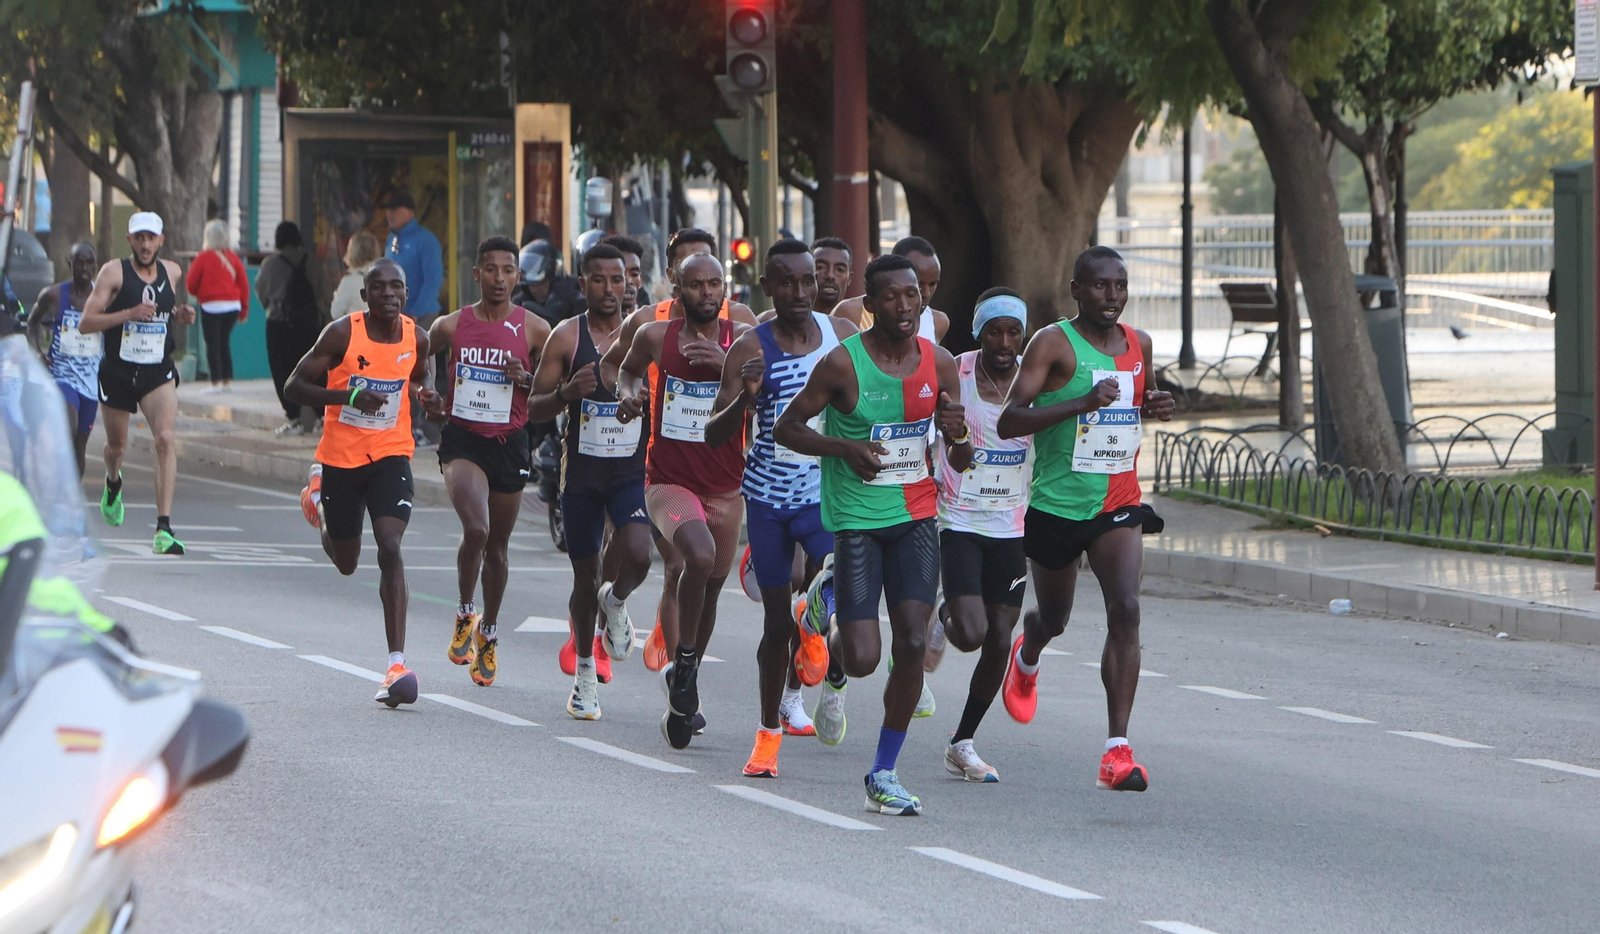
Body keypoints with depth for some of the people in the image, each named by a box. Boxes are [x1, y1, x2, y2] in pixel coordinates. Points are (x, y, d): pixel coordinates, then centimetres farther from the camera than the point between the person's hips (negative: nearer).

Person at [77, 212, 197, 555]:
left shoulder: (171, 272, 4)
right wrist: (129, 314, -25)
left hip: (158, 373, 1)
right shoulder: (114, 272, -9)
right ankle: (113, 483, 54)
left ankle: (164, 527, -23)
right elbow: (85, 323, -13)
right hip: (117, 372, -1)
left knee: (166, 439, -20)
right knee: (116, 445, 16)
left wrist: (179, 315, 2)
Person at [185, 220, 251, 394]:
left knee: (212, 345, -1)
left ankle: (216, 383, -8)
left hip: (211, 307, -5)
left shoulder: (204, 257, -9)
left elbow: (191, 283, -3)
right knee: (224, 342, 17)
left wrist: (195, 294, 20)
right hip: (233, 307, 5)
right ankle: (227, 381, 16)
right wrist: (244, 308, 15)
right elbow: (244, 283, 6)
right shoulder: (232, 257, 3)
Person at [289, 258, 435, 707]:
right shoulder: (342, 334, -14)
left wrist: (424, 396, -6)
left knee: (389, 548, -20)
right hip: (341, 457, -1)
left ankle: (397, 664, -22)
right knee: (346, 564, 15)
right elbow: (294, 386, -12)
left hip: (390, 455, 1)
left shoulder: (417, 338, -3)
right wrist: (350, 396, -26)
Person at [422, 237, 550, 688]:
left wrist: (526, 379, -14)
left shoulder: (534, 330, -2)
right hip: (462, 436, -1)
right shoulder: (450, 326, 0)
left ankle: (488, 635, 30)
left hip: (509, 443, 1)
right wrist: (431, 398, -2)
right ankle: (465, 614, 1)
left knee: (497, 545, 11)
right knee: (475, 528, -23)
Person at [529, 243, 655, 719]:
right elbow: (534, 408, 1)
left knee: (637, 555, -24)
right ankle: (584, 670, 27)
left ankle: (616, 600, 11)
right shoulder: (566, 336, -1)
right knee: (585, 577, 7)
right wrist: (567, 393, -19)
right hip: (581, 470, 0)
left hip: (632, 470, 0)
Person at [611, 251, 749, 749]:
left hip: (724, 486, 2)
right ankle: (684, 658, -9)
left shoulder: (742, 339, -4)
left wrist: (727, 365, -28)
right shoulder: (655, 336, -3)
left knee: (711, 586, 13)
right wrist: (628, 393, -3)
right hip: (668, 480, -2)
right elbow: (628, 369, 19)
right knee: (700, 555, -31)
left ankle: (682, 696, 35)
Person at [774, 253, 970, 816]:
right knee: (862, 660, -8)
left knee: (913, 644, -9)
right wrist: (844, 447, -18)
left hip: (916, 516, 3)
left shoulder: (939, 364, 2)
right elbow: (785, 428, -3)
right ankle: (832, 614, 30)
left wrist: (958, 436, -14)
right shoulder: (843, 363, -11)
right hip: (856, 518, -3)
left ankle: (884, 773, 5)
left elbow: (961, 464, 9)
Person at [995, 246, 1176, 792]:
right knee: (1053, 619, 15)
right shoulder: (1053, 344, -12)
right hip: (1056, 505, -3)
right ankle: (1027, 658, 56)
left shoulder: (1139, 344, 6)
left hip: (1118, 505, 3)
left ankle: (1118, 749, -20)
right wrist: (1082, 403, -30)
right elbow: (1008, 422, -20)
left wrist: (1152, 408, 3)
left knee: (1125, 610, -18)